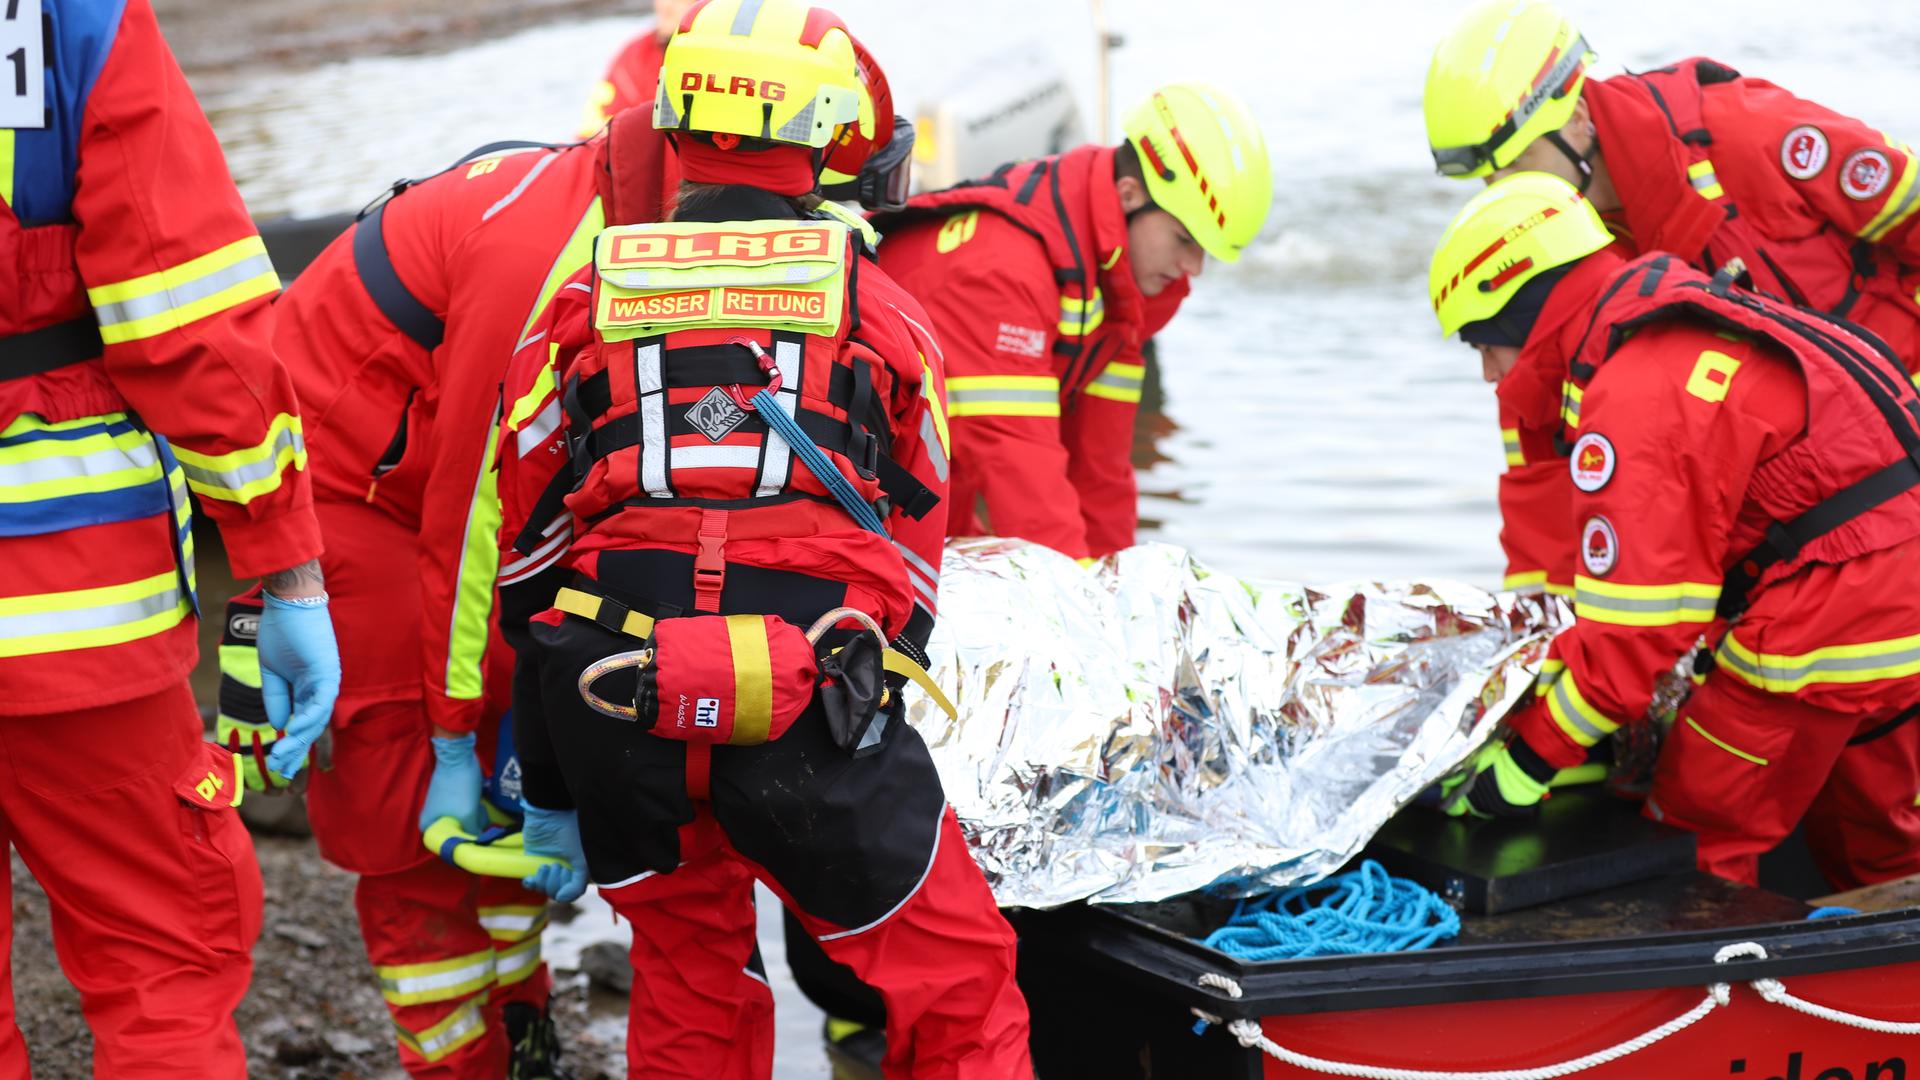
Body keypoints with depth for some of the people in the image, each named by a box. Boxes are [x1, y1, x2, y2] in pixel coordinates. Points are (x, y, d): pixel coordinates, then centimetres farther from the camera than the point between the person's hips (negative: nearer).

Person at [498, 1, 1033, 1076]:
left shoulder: (586, 301, 17)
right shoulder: (882, 311, 15)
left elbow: (530, 546, 17)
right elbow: (915, 551, 21)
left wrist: (551, 794, 25)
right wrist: (861, 759, 33)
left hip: (618, 709, 3)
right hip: (807, 697, -2)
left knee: (690, 990, 22)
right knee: (959, 989, 10)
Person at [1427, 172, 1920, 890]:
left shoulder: (1632, 400, -17)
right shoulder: (1690, 332, 15)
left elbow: (1635, 628, -19)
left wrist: (1532, 757, -12)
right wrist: (1552, 671, 18)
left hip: (1820, 633, -10)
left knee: (1698, 838, 1)